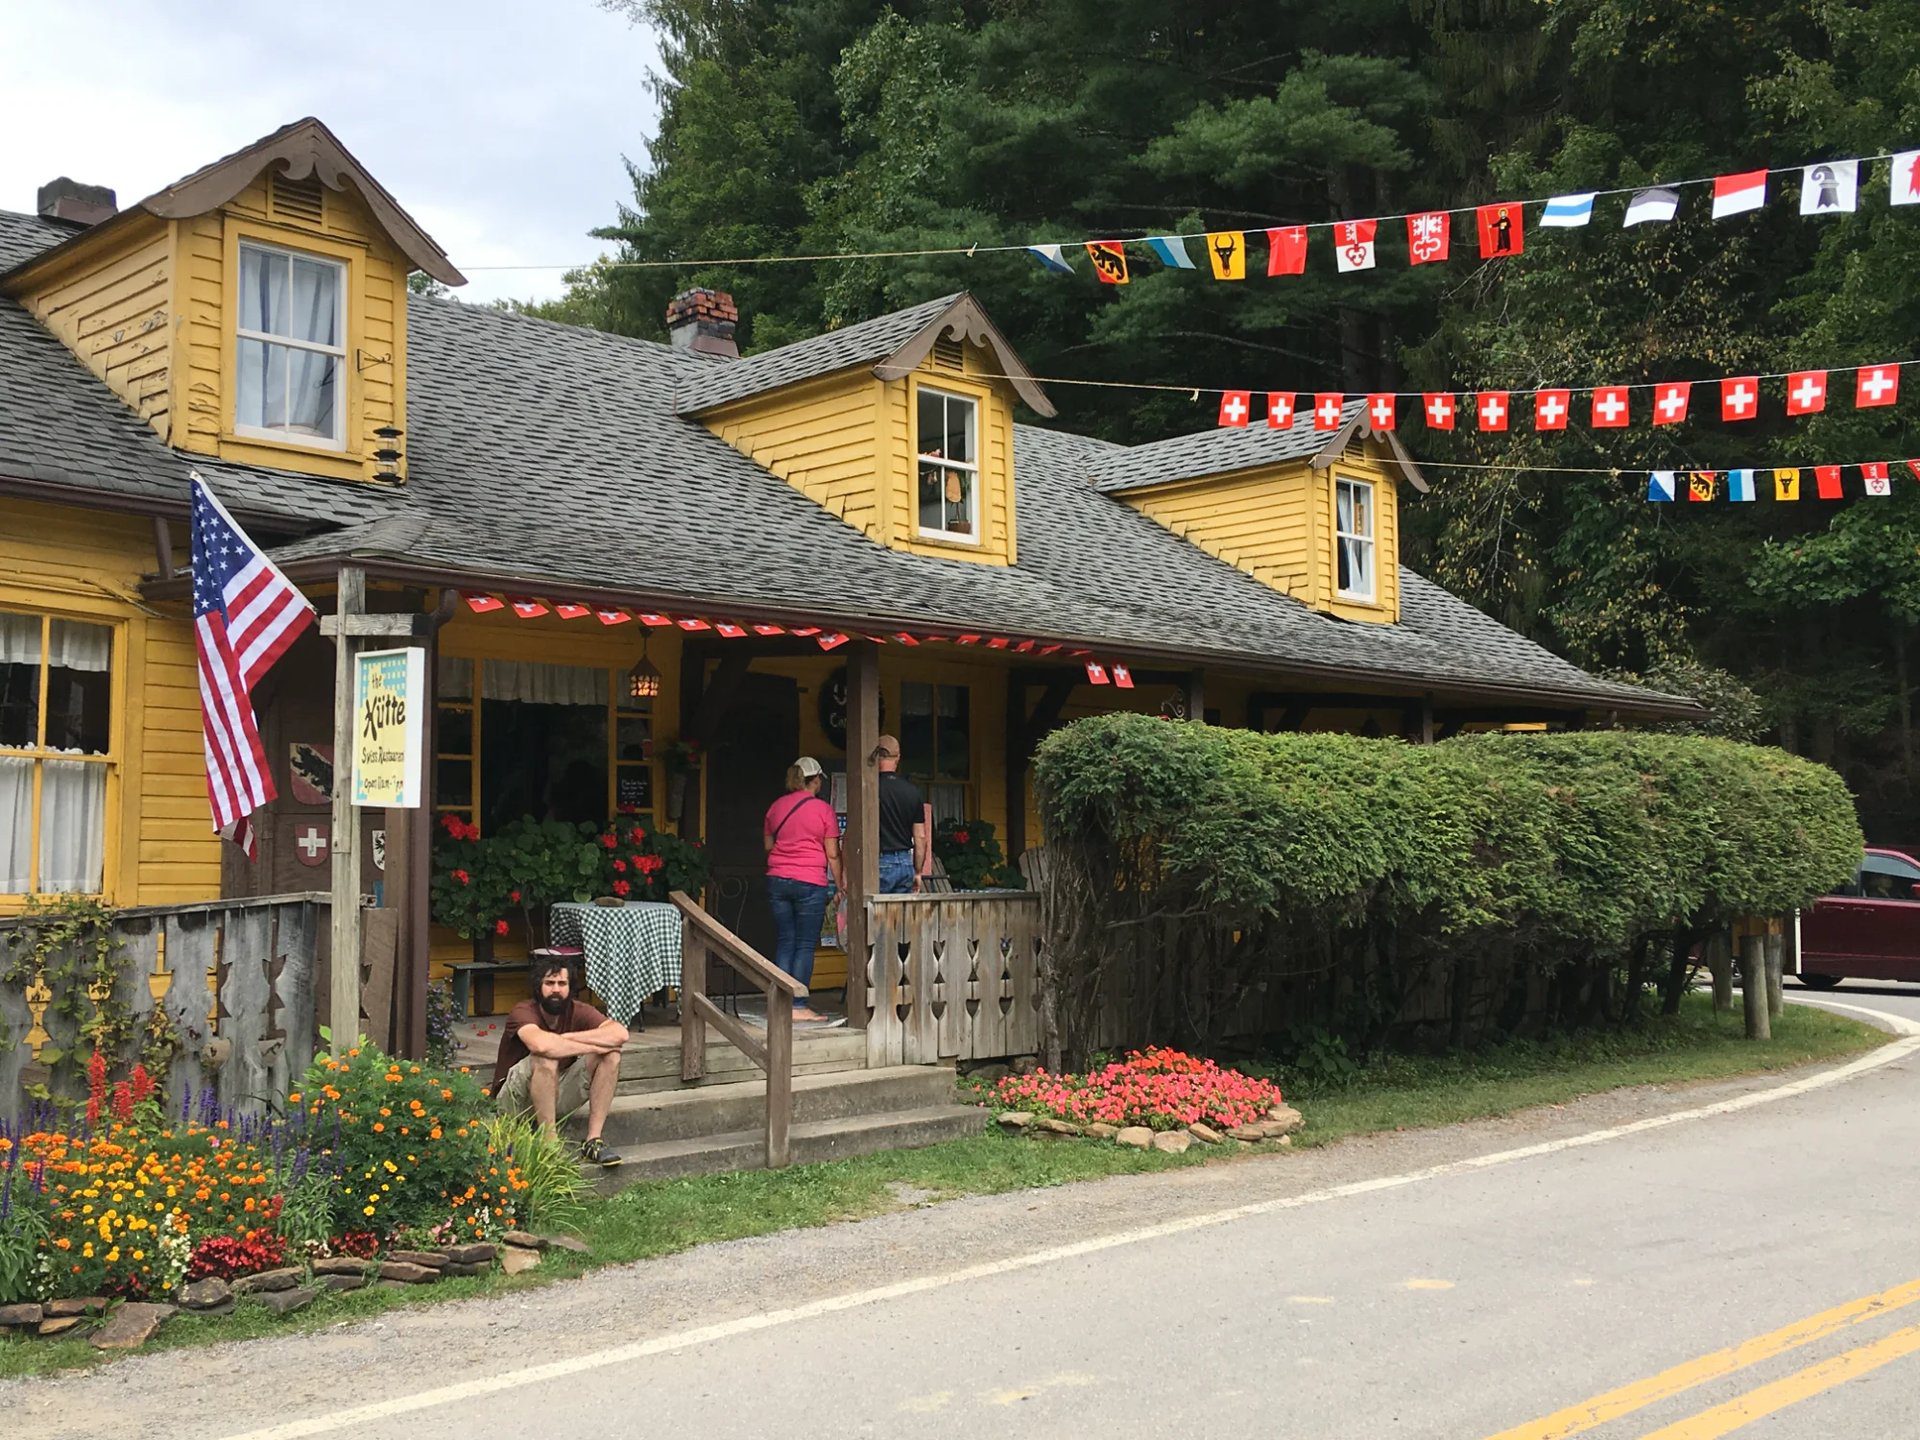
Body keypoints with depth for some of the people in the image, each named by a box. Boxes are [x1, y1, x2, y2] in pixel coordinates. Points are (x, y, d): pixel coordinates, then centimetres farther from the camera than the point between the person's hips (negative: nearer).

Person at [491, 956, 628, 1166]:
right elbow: (540, 1043, -44)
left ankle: (593, 1141, -17)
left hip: (557, 1095, 5)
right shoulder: (523, 1012, -20)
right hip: (517, 1100, -5)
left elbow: (620, 1034, -25)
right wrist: (591, 1047, -32)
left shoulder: (578, 1011, -8)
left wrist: (568, 1037, -29)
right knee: (546, 1058, -35)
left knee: (611, 1055, -14)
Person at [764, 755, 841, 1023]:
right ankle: (798, 1006, -3)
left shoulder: (776, 807, 9)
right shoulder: (824, 810, -4)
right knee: (805, 945, -1)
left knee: (784, 943, 9)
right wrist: (839, 885, 4)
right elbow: (832, 854, -4)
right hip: (810, 882, -5)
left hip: (777, 880, 5)